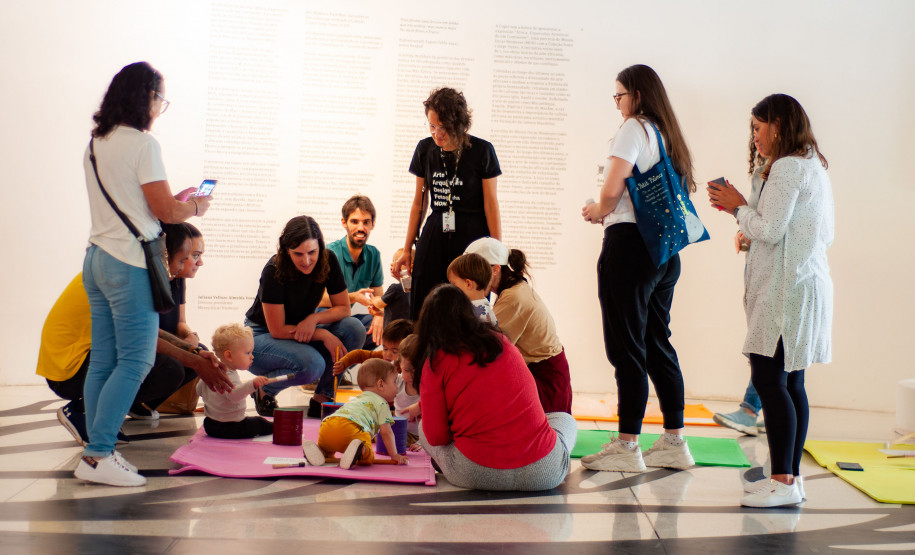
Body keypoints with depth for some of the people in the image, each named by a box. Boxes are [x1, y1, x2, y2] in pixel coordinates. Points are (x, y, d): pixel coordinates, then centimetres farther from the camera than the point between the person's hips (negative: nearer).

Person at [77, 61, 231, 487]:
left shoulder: (97, 144, 14)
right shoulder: (143, 144, -11)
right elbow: (165, 210, -11)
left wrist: (176, 201, 22)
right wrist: (195, 207, 8)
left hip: (97, 258, 9)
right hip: (129, 263, -9)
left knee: (102, 360, 9)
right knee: (136, 360, -4)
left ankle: (96, 454, 12)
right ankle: (98, 454, -6)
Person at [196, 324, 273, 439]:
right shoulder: (229, 376, -27)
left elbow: (199, 390, 20)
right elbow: (234, 395, -47)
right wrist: (253, 384, -58)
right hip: (225, 428, -10)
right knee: (259, 423, 2)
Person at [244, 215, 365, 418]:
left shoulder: (328, 261, -12)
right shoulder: (274, 272, -25)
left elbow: (344, 308, -5)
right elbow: (277, 331, -23)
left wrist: (314, 318, -24)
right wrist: (323, 334, -26)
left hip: (301, 333, 5)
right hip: (262, 337, -5)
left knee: (355, 329, -20)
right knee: (313, 364, -34)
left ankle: (322, 398, -6)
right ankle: (264, 390, -3)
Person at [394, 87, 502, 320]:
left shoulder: (481, 151, -6)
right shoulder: (425, 149, 6)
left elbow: (491, 205, -3)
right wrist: (407, 249, 15)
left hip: (472, 238, -4)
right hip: (434, 236, 4)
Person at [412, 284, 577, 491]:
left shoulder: (435, 363, -4)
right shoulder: (502, 342, 9)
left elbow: (436, 436, -4)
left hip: (475, 474, -1)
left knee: (423, 428, 26)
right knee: (565, 419, 33)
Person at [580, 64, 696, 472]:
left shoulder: (633, 129, -7)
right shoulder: (667, 134, 17)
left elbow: (611, 190, -17)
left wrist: (597, 211, 5)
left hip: (630, 244, -8)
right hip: (666, 248, 9)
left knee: (626, 346, -4)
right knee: (657, 343, 13)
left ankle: (627, 446, 0)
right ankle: (674, 441, 18)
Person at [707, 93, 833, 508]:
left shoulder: (787, 168, -11)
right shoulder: (814, 167, 19)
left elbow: (769, 230, -16)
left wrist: (738, 207, 3)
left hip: (786, 287, -10)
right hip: (808, 283, 10)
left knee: (768, 379, -10)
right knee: (790, 382, 10)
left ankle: (783, 480, -10)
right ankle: (791, 475, 14)